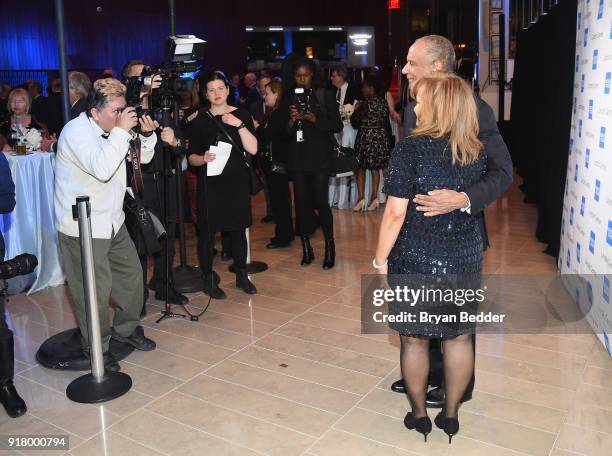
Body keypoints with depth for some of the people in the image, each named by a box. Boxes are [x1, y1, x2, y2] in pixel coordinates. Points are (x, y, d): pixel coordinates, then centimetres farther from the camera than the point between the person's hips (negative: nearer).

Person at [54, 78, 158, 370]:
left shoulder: (112, 129, 5)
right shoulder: (77, 131, -19)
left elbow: (143, 157, 12)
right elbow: (102, 169, -34)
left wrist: (146, 134, -7)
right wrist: (121, 131, -28)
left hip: (113, 222, 8)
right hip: (83, 228, -8)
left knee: (131, 273, 15)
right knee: (95, 290, -2)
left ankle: (126, 329, 36)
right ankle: (96, 350, 17)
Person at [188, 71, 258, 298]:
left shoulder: (241, 115, 4)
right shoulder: (199, 120, 2)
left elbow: (252, 149, -6)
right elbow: (192, 157, 2)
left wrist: (240, 125, -15)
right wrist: (204, 158, -19)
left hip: (237, 181, 1)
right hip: (210, 183, -1)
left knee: (238, 228, 9)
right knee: (207, 231, -1)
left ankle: (241, 275, 24)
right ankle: (208, 280, 12)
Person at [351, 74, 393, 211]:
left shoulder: (366, 104, -16)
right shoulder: (384, 102, 2)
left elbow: (355, 122, -12)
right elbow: (387, 121, 8)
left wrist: (356, 109, 5)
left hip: (366, 138, -6)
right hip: (381, 138, 6)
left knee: (361, 168, 5)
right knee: (375, 168, 11)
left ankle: (361, 198, 2)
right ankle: (374, 198, 13)